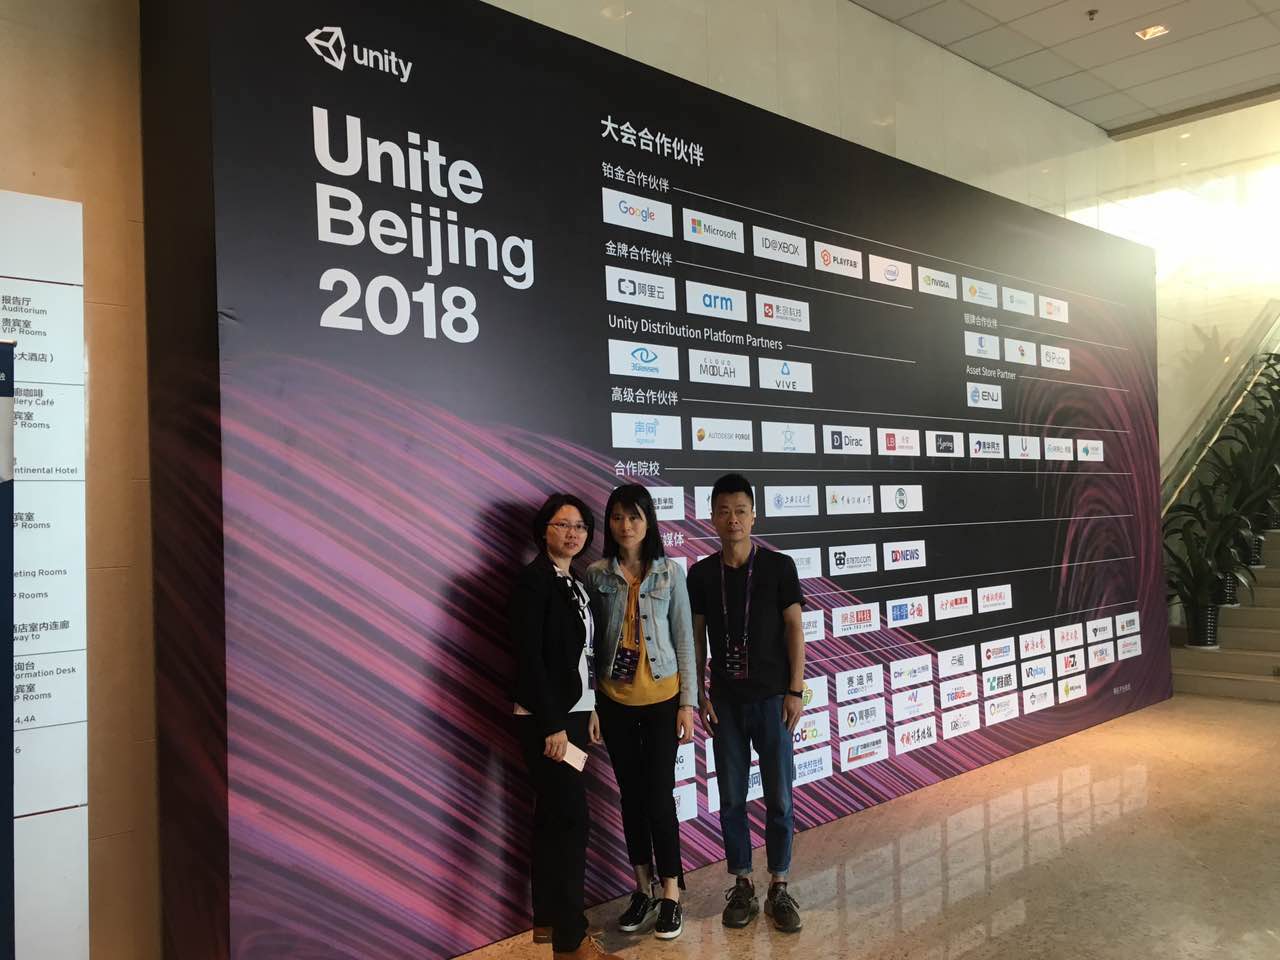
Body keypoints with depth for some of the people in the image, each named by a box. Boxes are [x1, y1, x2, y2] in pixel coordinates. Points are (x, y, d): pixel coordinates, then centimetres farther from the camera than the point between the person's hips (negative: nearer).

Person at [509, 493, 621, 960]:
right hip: (545, 719, -8)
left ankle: (546, 918, 25)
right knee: (571, 818, -7)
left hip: (571, 712, 8)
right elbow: (528, 657, -19)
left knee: (552, 816, 14)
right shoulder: (533, 580, -13)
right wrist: (552, 724, -20)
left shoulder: (577, 583, 11)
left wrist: (590, 709, 12)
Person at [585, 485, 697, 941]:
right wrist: (588, 703, 0)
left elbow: (684, 639, -2)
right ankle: (643, 889, 26)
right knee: (631, 794, 11)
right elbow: (590, 641, 1)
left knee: (659, 793, 0)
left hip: (661, 698, -1)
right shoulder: (597, 574, -2)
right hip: (614, 700, 2)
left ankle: (670, 895, 16)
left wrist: (688, 702, -4)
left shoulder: (670, 571, -4)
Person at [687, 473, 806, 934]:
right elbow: (696, 636, 5)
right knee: (731, 798, 8)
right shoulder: (702, 574, 1)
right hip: (725, 701, 2)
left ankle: (779, 887, 19)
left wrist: (795, 690, -7)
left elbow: (794, 628, -3)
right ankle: (742, 886, 22)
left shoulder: (779, 566, -5)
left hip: (772, 697, -2)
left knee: (779, 797, 5)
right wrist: (699, 694, 1)